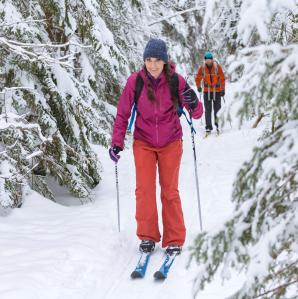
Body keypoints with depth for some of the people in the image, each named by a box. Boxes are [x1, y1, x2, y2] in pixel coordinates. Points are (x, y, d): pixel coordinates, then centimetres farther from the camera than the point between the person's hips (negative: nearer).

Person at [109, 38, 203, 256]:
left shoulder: (176, 81, -13)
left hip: (170, 142, 0)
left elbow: (197, 114, -11)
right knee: (144, 189, -5)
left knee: (170, 191, 3)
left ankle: (175, 240, 12)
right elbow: (123, 113, -3)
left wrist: (194, 104, -33)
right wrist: (117, 142, -7)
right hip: (144, 142, 0)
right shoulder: (135, 81, -12)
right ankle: (147, 236, 11)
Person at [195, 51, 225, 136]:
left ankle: (218, 125, 14)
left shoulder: (217, 67, -4)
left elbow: (222, 78, -1)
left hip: (217, 91, -1)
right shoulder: (202, 67, 0)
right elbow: (198, 78, 8)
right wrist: (198, 86, -8)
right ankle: (208, 127, 3)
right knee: (208, 110, 0)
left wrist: (222, 89, -5)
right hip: (207, 91, 1)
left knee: (217, 109, 2)